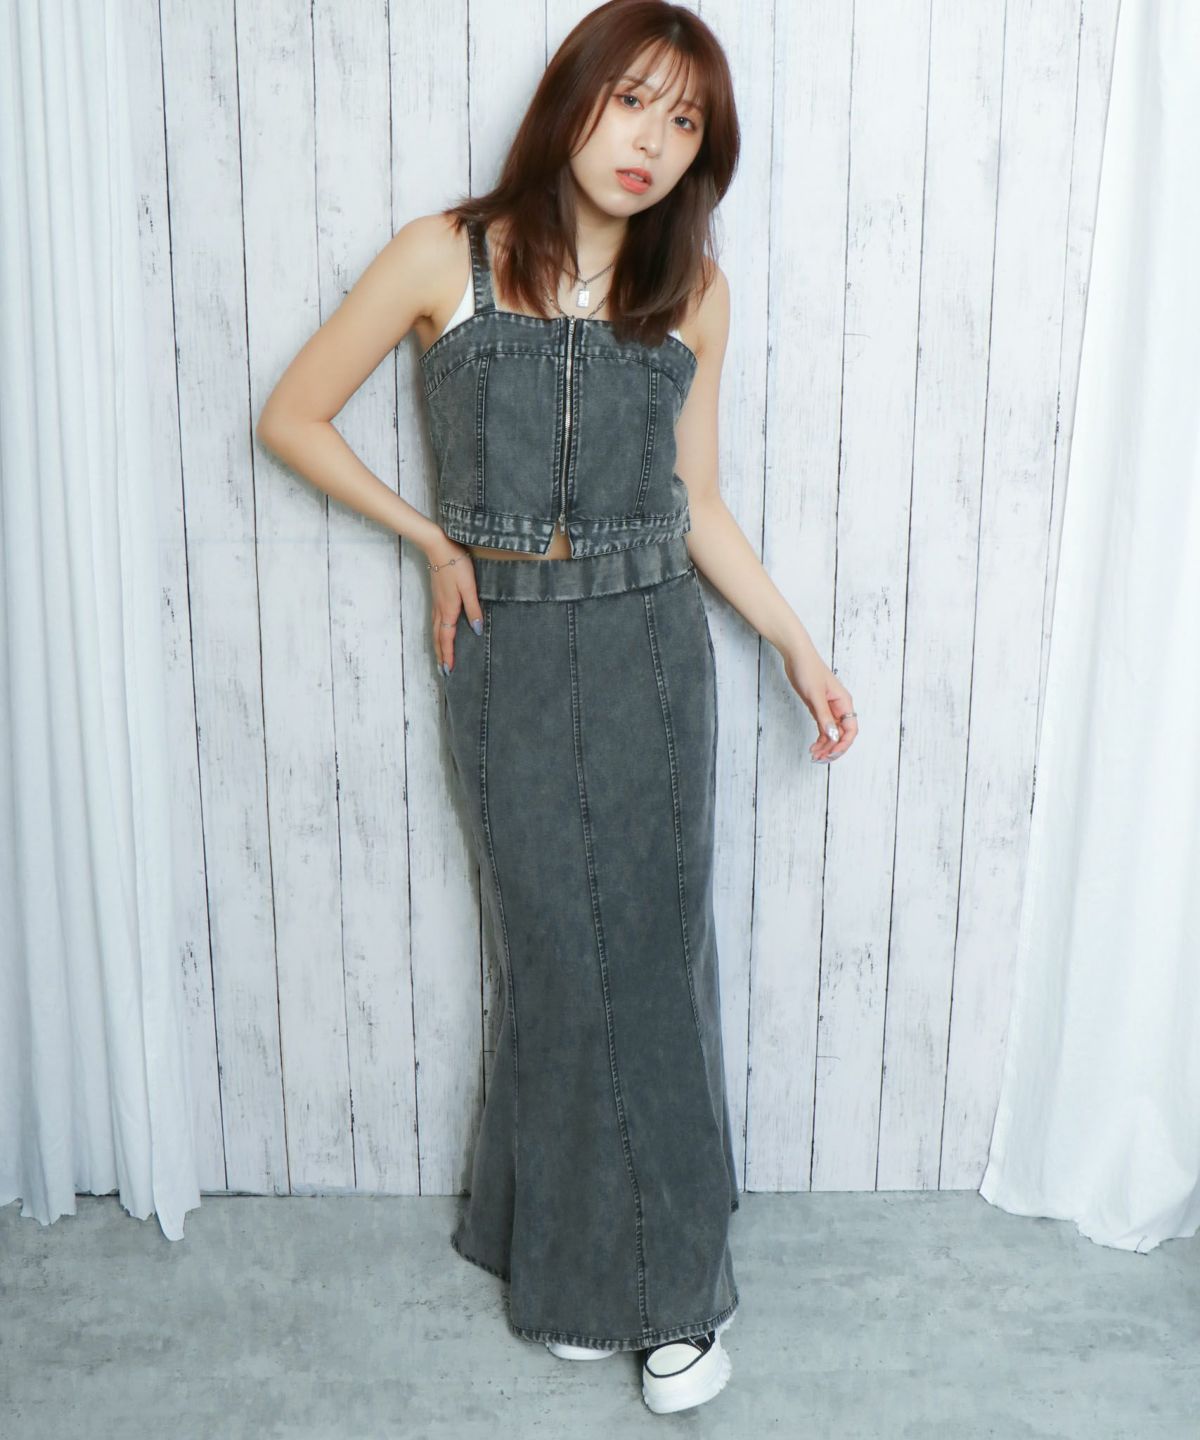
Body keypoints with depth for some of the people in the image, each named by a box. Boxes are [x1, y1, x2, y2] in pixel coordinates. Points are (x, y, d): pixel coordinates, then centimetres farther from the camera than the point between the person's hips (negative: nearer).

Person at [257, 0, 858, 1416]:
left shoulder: (693, 290, 5)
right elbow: (291, 416, 3)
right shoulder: (446, 258, -3)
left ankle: (670, 1284, 21)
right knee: (558, 959, 3)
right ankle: (579, 1266, 25)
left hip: (653, 656, 2)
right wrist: (433, 537, -1)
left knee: (656, 958, 4)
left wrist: (796, 645, 5)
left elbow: (696, 500, 11)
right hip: (509, 657, -1)